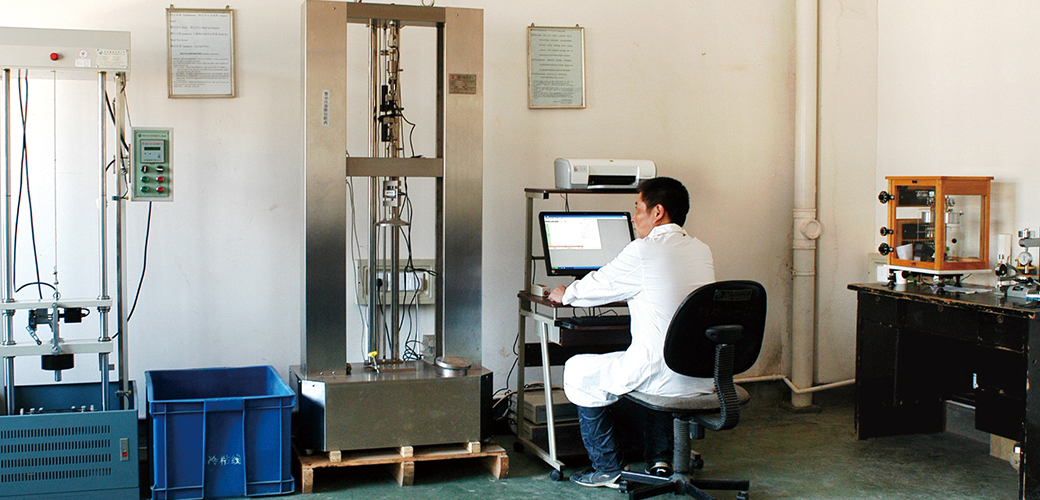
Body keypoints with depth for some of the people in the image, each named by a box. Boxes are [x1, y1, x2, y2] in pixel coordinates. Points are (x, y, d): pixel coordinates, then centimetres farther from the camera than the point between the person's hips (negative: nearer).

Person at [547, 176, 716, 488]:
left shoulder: (643, 251, -12)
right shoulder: (701, 250, 9)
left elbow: (596, 287, 3)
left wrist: (565, 294, 25)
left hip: (665, 377, -7)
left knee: (578, 371, 14)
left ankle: (609, 468, 21)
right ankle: (659, 459, 31)